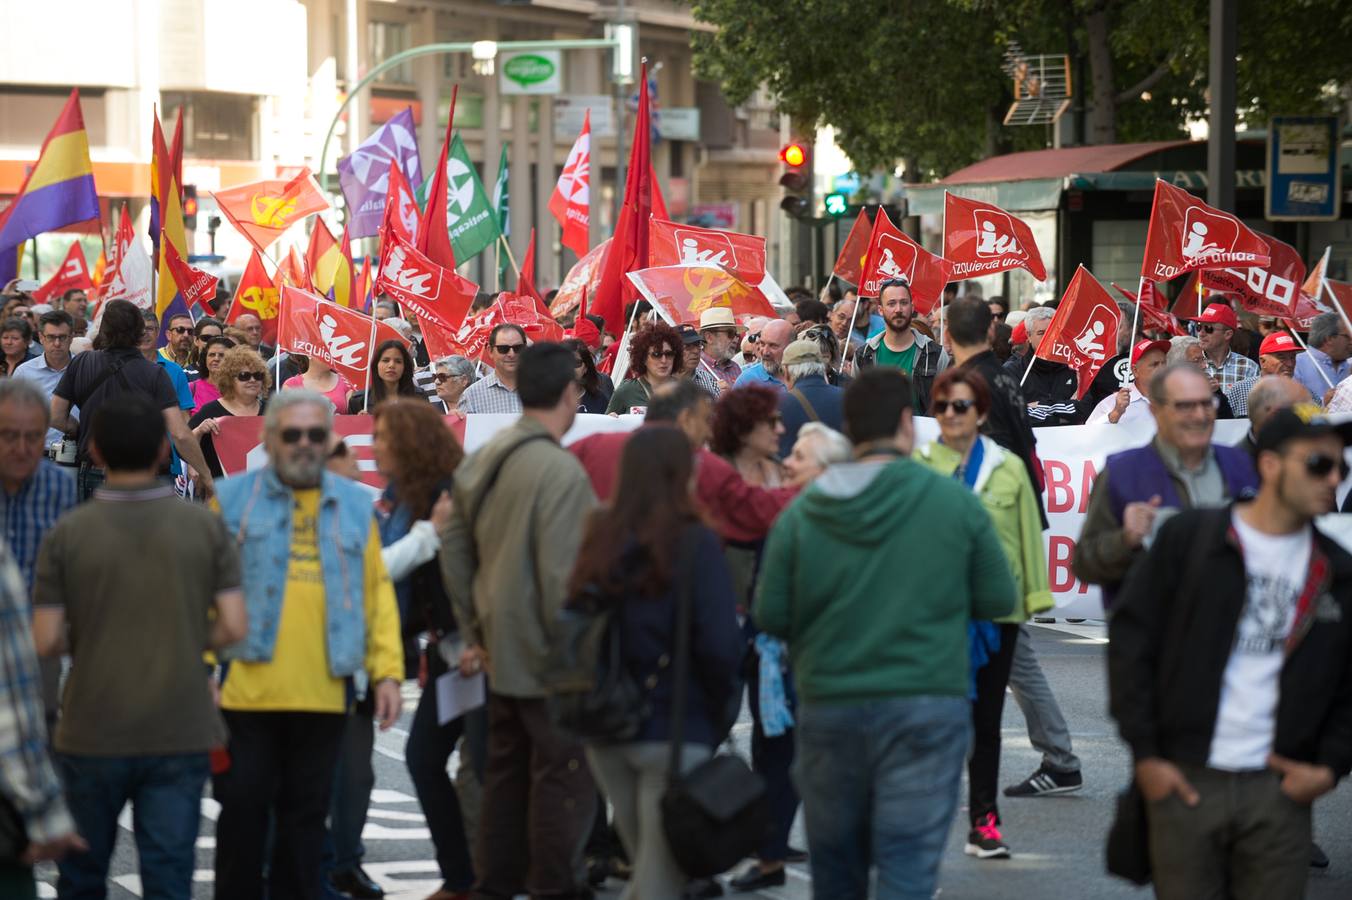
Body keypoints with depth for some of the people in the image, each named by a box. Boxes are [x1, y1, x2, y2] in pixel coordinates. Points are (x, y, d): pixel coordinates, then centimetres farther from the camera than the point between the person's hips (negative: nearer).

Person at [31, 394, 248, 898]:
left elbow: (45, 641, -8)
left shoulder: (67, 534, -7)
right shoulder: (205, 527, -3)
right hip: (180, 733, 0)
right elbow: (233, 627, -5)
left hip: (93, 736, 0)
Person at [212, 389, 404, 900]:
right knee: (242, 814, 3)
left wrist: (387, 671, 2)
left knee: (305, 818, 10)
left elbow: (377, 591, 9)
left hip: (323, 696, 2)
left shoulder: (354, 505, 10)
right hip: (246, 692, -2)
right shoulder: (232, 499, 2)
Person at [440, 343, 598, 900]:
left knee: (506, 779, 16)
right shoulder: (559, 469, -18)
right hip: (549, 663, -9)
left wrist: (475, 634, 18)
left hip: (501, 655, 9)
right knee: (563, 781, -1)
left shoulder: (481, 462, 8)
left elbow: (454, 552, 13)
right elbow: (563, 576, -21)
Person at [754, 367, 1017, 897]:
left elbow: (770, 618, -1)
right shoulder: (954, 502, -6)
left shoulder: (801, 513, -3)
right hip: (926, 707, -2)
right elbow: (998, 599, 1)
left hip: (829, 709, 2)